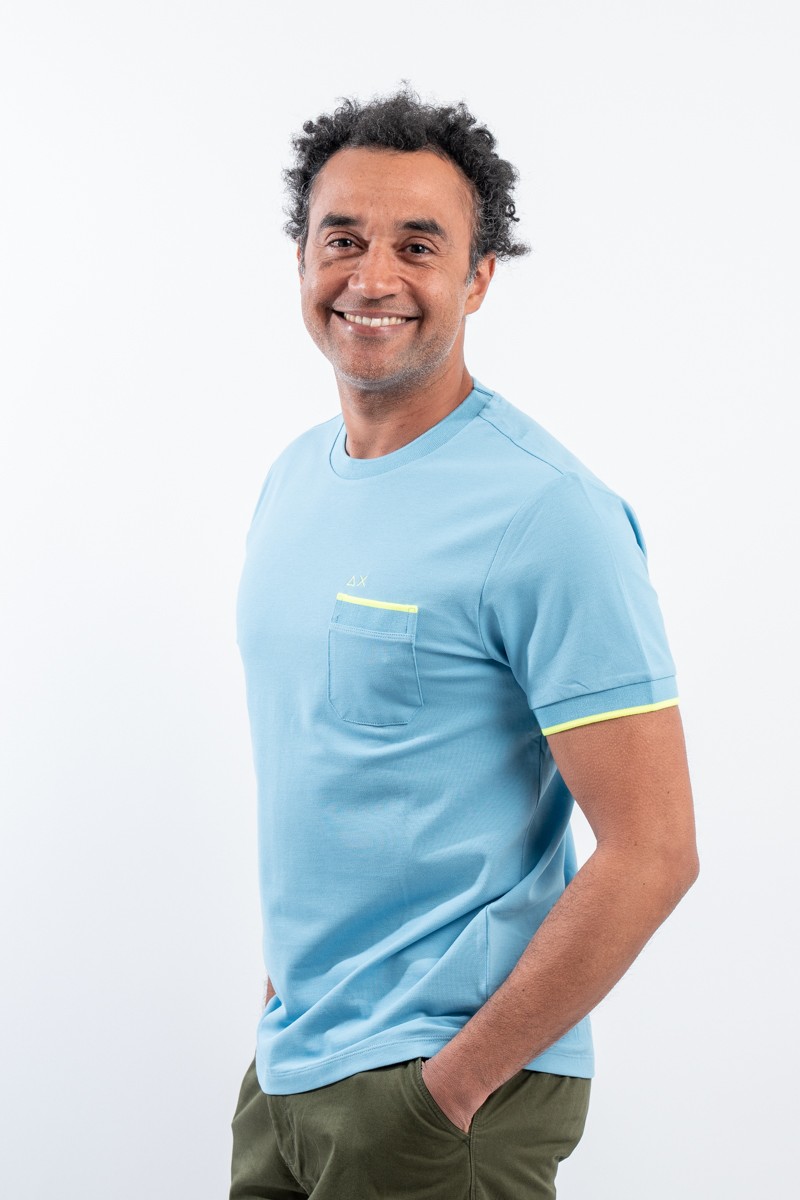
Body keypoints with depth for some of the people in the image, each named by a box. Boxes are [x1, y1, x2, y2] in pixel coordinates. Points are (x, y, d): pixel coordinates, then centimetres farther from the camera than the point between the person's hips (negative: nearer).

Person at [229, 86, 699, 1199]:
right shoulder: (294, 476, 7)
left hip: (438, 1080, -7)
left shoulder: (549, 512, -17)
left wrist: (457, 1080, -19)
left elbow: (653, 852, -20)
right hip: (288, 1056, 7)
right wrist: (289, 983, 11)